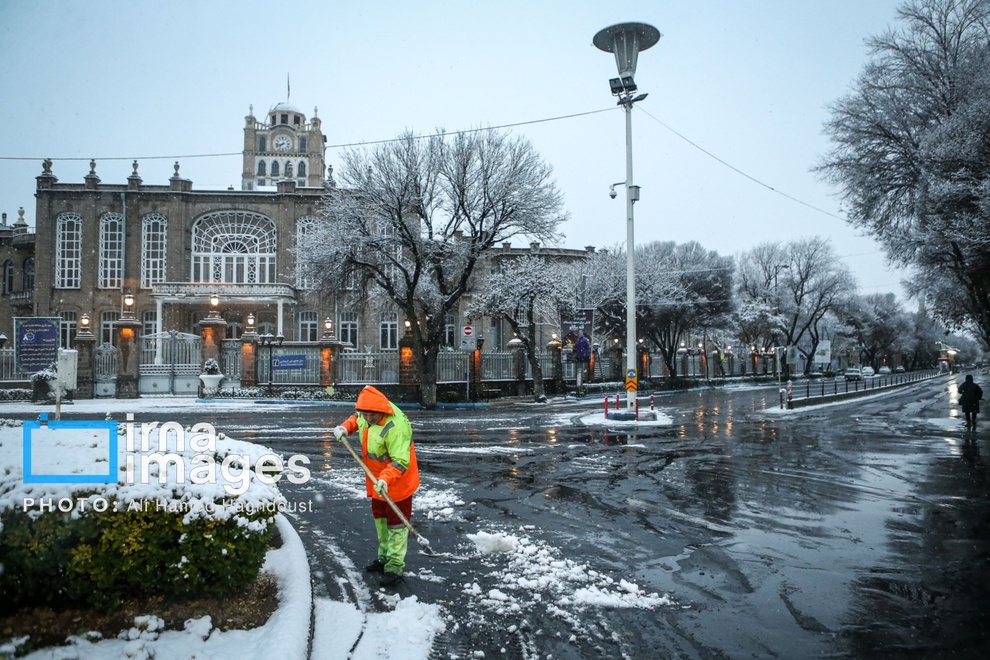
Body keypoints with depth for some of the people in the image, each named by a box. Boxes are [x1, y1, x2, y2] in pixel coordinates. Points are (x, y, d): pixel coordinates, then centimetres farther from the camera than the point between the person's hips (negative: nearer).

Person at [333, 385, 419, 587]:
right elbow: (356, 418, 15)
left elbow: (400, 461, -37)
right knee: (380, 518, 23)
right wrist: (346, 427, -4)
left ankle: (395, 567, 14)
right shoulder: (369, 412, -10)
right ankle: (384, 558, 41)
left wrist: (386, 479, -50)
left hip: (397, 482, -9)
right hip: (378, 480, 9)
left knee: (396, 523, 2)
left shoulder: (395, 428, -36)